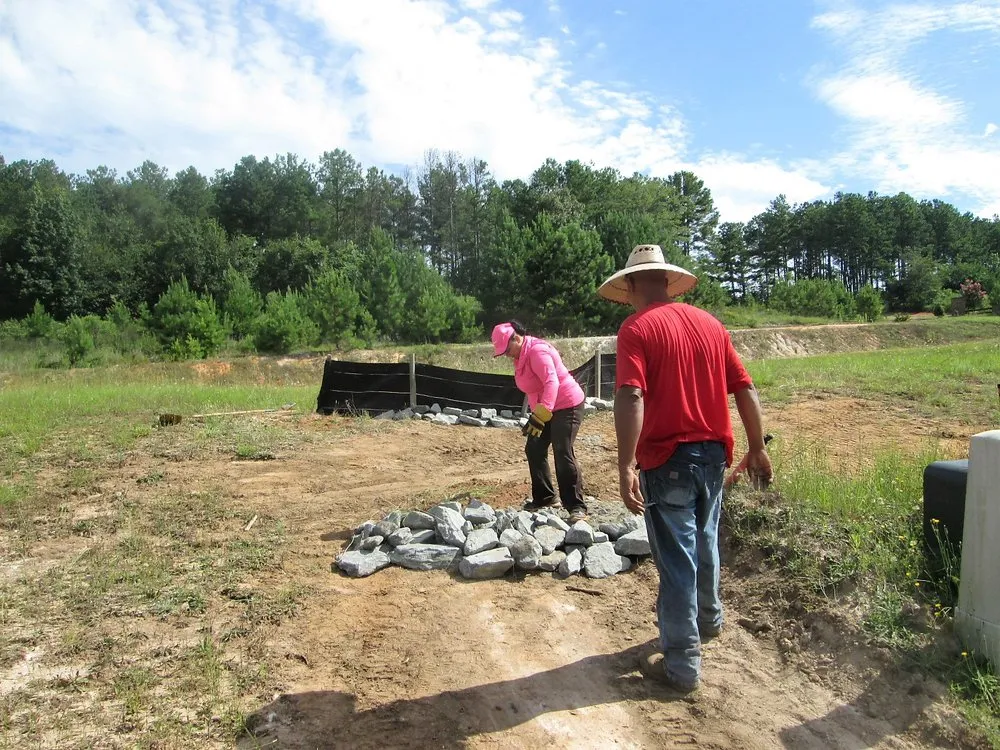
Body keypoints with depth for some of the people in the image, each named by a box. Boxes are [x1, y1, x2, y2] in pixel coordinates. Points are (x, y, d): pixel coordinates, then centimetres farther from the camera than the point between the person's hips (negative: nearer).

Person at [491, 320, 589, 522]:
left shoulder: (537, 351, -23)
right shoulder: (521, 356, 8)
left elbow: (551, 382, -34)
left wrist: (540, 415, -42)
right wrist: (537, 413, 20)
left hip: (567, 406, -10)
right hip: (545, 409, 10)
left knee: (563, 455, -13)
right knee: (534, 450, 9)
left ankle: (576, 506, -7)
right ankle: (544, 497, 22)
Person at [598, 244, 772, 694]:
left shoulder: (637, 328, -11)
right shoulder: (709, 323, 6)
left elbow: (631, 397, -25)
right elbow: (745, 389, 7)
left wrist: (626, 467, -27)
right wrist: (757, 450, 15)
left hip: (668, 459, -6)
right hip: (713, 454, 6)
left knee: (676, 559, 4)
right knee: (705, 543, 25)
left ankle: (682, 664, 15)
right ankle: (708, 618, 47)